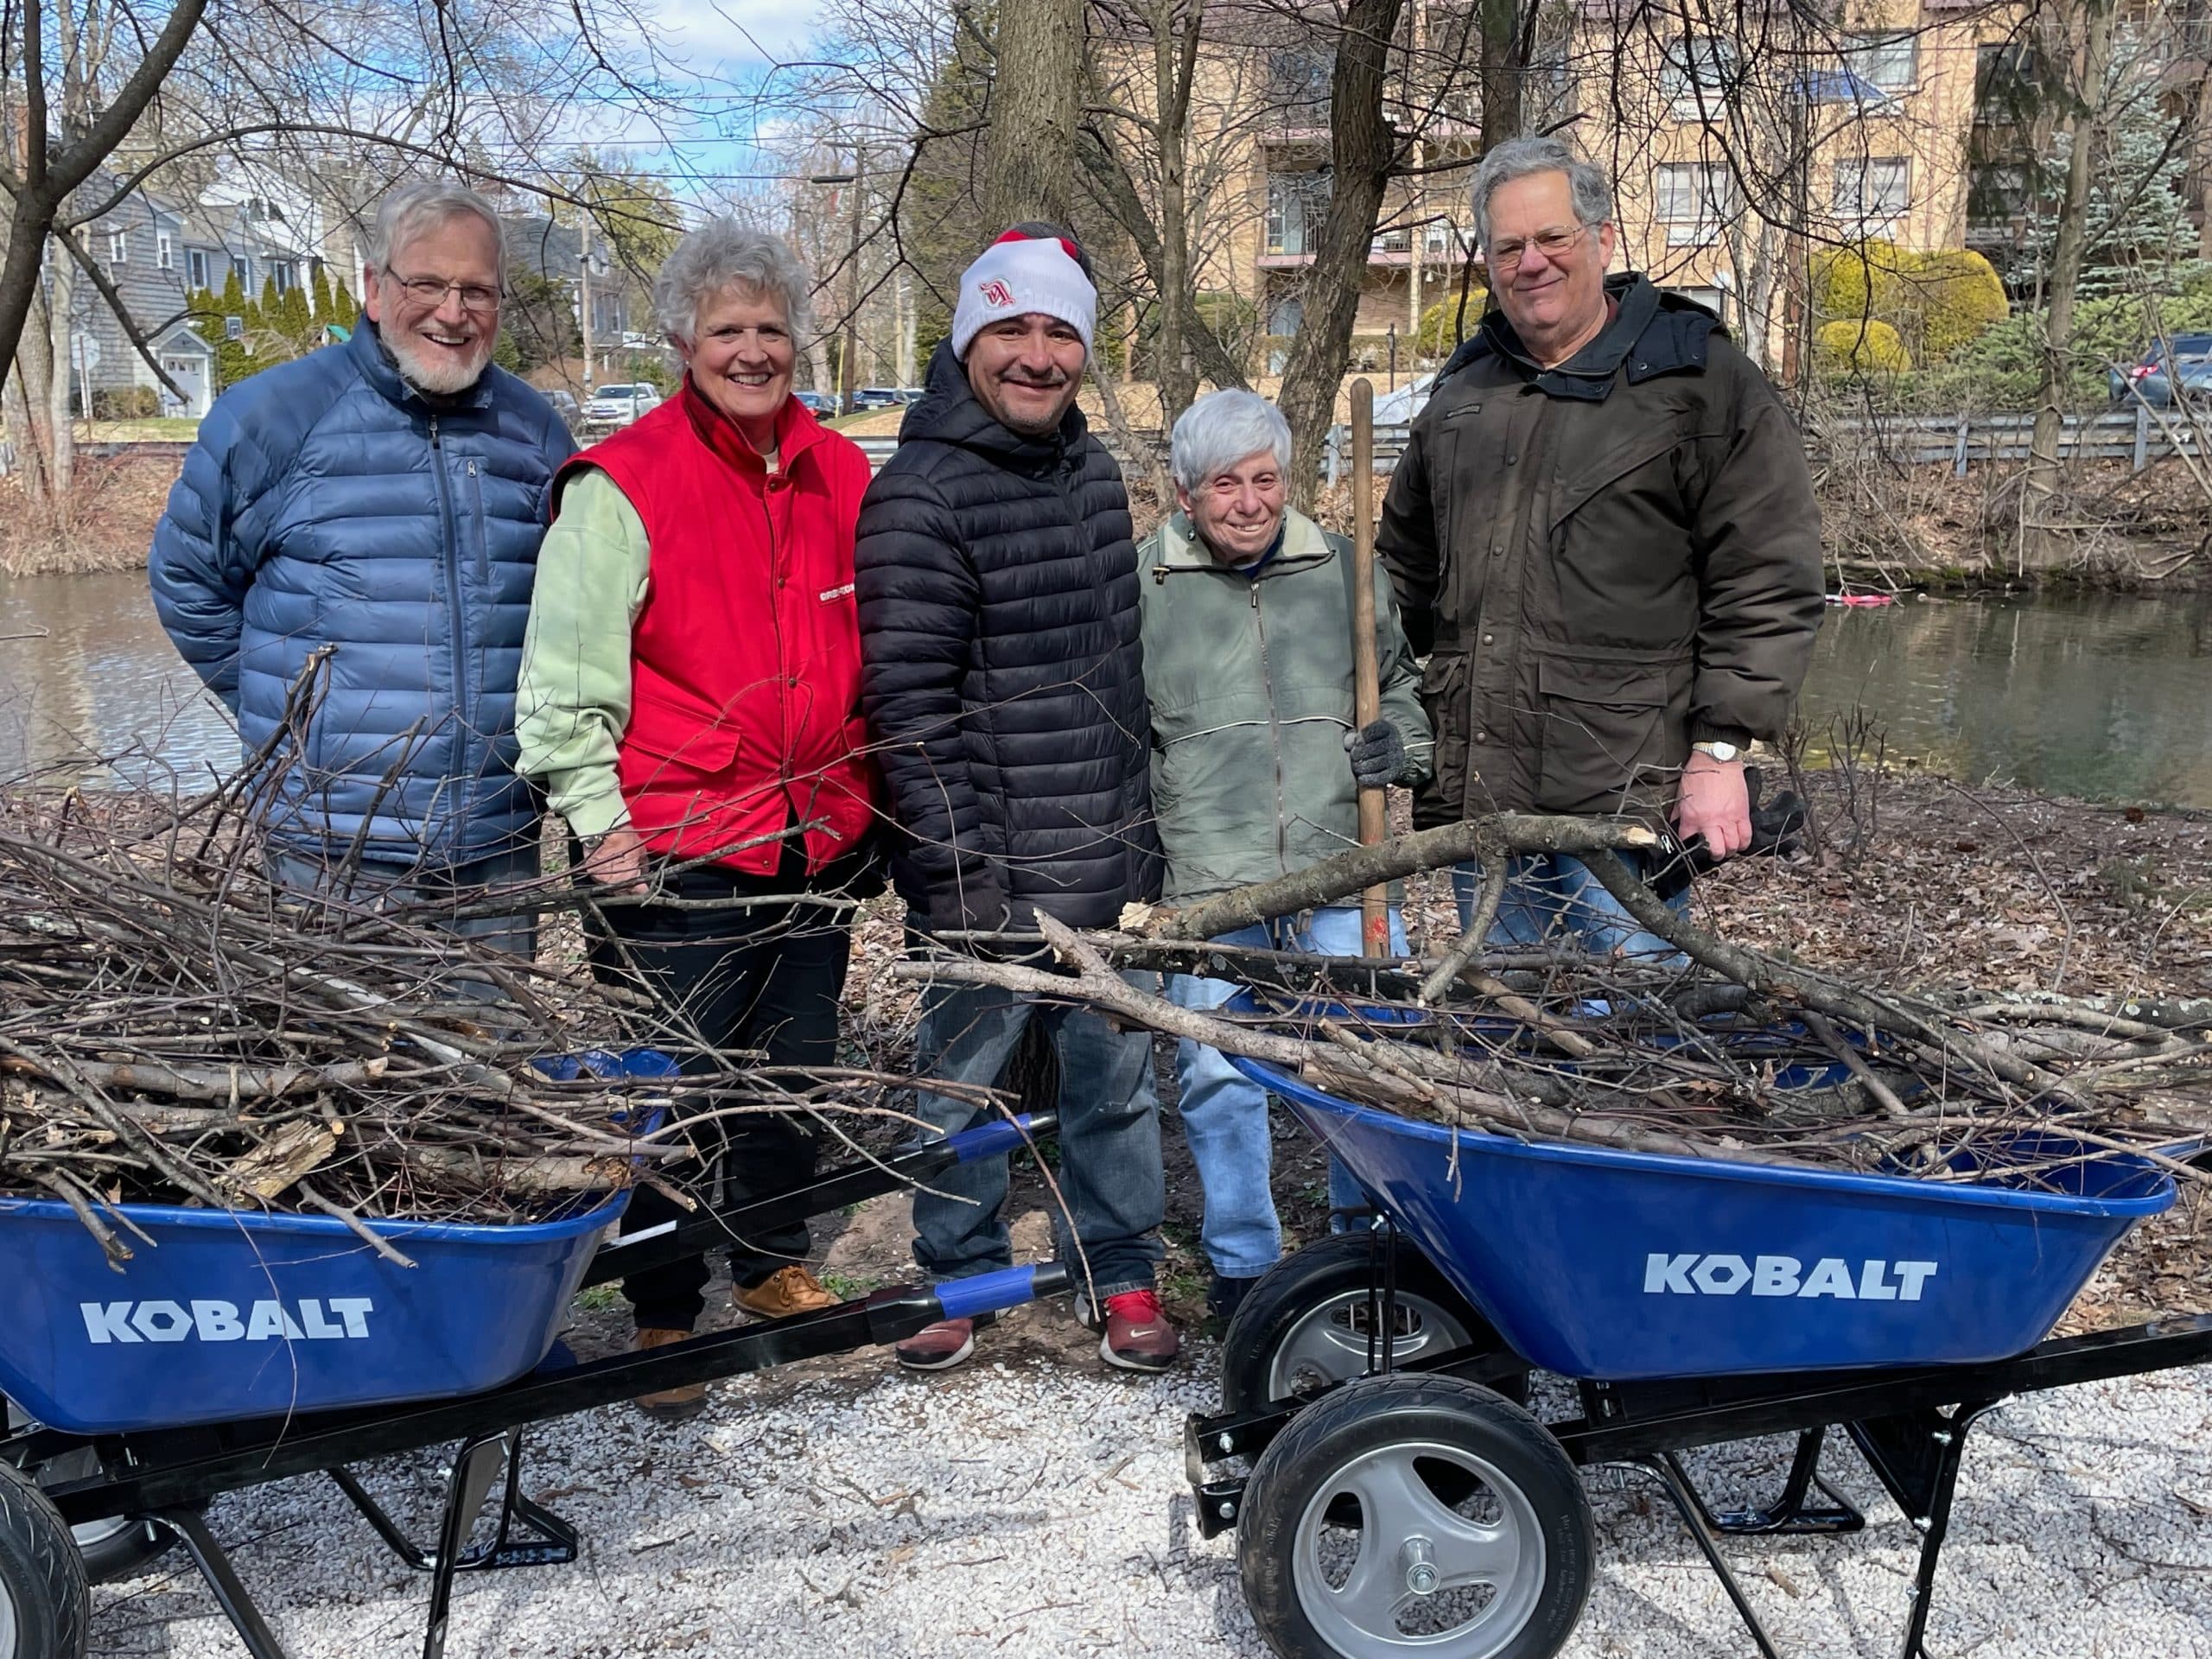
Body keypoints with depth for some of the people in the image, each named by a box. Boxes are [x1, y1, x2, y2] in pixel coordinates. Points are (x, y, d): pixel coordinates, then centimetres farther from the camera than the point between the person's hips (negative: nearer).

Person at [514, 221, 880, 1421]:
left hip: (817, 838, 6)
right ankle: (664, 1318, 20)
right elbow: (563, 679, -7)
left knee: (796, 1068, 17)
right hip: (677, 851, -5)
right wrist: (598, 818, -11)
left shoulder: (842, 477, 9)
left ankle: (775, 1267, 38)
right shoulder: (621, 486, -7)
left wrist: (866, 796, 17)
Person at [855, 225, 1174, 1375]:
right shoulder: (920, 495, -12)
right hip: (989, 869, -6)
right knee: (964, 1077, 9)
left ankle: (1120, 1275, 30)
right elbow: (910, 705, -15)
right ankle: (960, 1273, 30)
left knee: (1115, 1073, 14)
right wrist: (962, 876, -17)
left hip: (1107, 861, 6)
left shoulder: (1093, 469, 12)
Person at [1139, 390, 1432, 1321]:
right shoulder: (1142, 587, 4)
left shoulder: (1345, 571, 11)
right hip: (1206, 888, -1)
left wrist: (1402, 738, 1)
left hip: (1344, 873, 2)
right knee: (1218, 1075, 4)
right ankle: (1242, 1261, 24)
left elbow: (1406, 679, 23)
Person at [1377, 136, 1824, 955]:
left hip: (1625, 797, -5)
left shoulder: (1703, 381, -1)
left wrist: (1720, 751, -12)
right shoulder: (1462, 391, 16)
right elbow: (1404, 568, 25)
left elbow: (1767, 586, -6)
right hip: (1478, 795, 6)